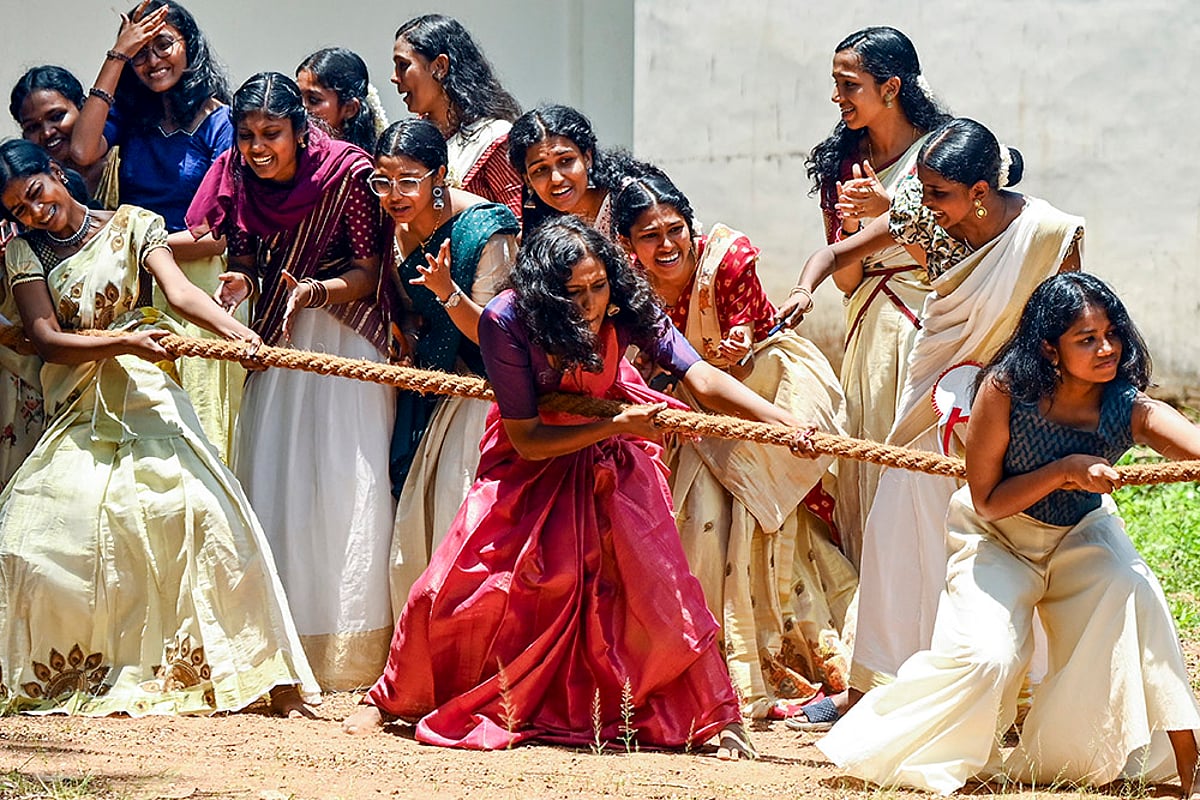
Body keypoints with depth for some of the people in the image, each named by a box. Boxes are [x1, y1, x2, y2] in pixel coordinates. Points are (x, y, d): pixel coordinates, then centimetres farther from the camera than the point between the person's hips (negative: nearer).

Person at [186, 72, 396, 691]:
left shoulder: (346, 175, -14)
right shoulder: (237, 178, -1)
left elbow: (368, 276, -11)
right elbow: (246, 265, 10)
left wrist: (316, 291, -28)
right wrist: (241, 283, -13)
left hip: (345, 338, -5)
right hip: (276, 339, 5)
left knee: (347, 480, -10)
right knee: (272, 477, 1)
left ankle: (348, 653, -6)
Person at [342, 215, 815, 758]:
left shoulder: (626, 308, -26)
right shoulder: (506, 321, -30)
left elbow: (704, 381, -32)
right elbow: (528, 440, -24)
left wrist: (789, 423, -44)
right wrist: (617, 425, -33)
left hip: (612, 459, 1)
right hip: (530, 462, -1)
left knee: (653, 578, -14)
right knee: (455, 585, -5)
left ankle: (718, 717, -6)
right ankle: (389, 699, 15)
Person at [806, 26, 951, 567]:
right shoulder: (842, 163, 9)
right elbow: (846, 280, 8)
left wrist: (890, 210, -17)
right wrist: (849, 224, -10)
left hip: (928, 326, -5)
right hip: (870, 331, 5)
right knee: (866, 473, 4)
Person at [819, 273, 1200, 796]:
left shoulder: (1130, 408, -27)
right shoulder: (1006, 390, -29)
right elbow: (987, 500, -20)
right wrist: (1065, 471, -34)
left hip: (1080, 533, 1)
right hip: (998, 536, -1)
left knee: (1130, 595, -28)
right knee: (986, 655, -20)